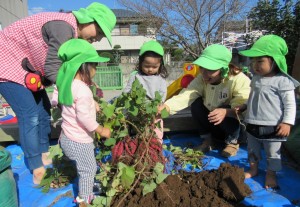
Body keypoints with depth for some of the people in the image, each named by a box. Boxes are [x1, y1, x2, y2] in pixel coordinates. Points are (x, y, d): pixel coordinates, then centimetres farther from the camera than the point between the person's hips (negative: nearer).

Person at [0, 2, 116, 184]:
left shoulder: (72, 32, 2)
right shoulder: (64, 27, -28)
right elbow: (52, 70, -27)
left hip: (26, 67, 10)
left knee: (44, 109, 9)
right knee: (30, 116, -11)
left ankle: (44, 157, 24)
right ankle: (38, 171, 1)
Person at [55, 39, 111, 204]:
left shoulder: (67, 84, 2)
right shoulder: (83, 90, -28)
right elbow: (84, 117, -29)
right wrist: (101, 130, -17)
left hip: (68, 136, 10)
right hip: (79, 141, -10)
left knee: (83, 169, 25)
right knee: (89, 170, 10)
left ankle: (84, 194, 42)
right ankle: (85, 199, 26)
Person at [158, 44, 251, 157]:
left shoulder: (240, 80, -24)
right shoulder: (202, 79, -13)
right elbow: (186, 95, -28)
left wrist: (226, 112, -51)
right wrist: (167, 106, -45)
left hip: (239, 127, -4)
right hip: (214, 125, 4)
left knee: (224, 111, -34)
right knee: (196, 104, -19)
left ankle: (232, 142, -5)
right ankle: (208, 139, -1)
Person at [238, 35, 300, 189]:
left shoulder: (283, 81, -16)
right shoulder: (256, 78, 4)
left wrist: (287, 122, -21)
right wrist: (243, 107, 16)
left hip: (272, 127, -6)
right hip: (253, 125, 6)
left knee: (272, 153, 12)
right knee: (252, 150, 20)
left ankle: (271, 174, 33)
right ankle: (253, 169, 40)